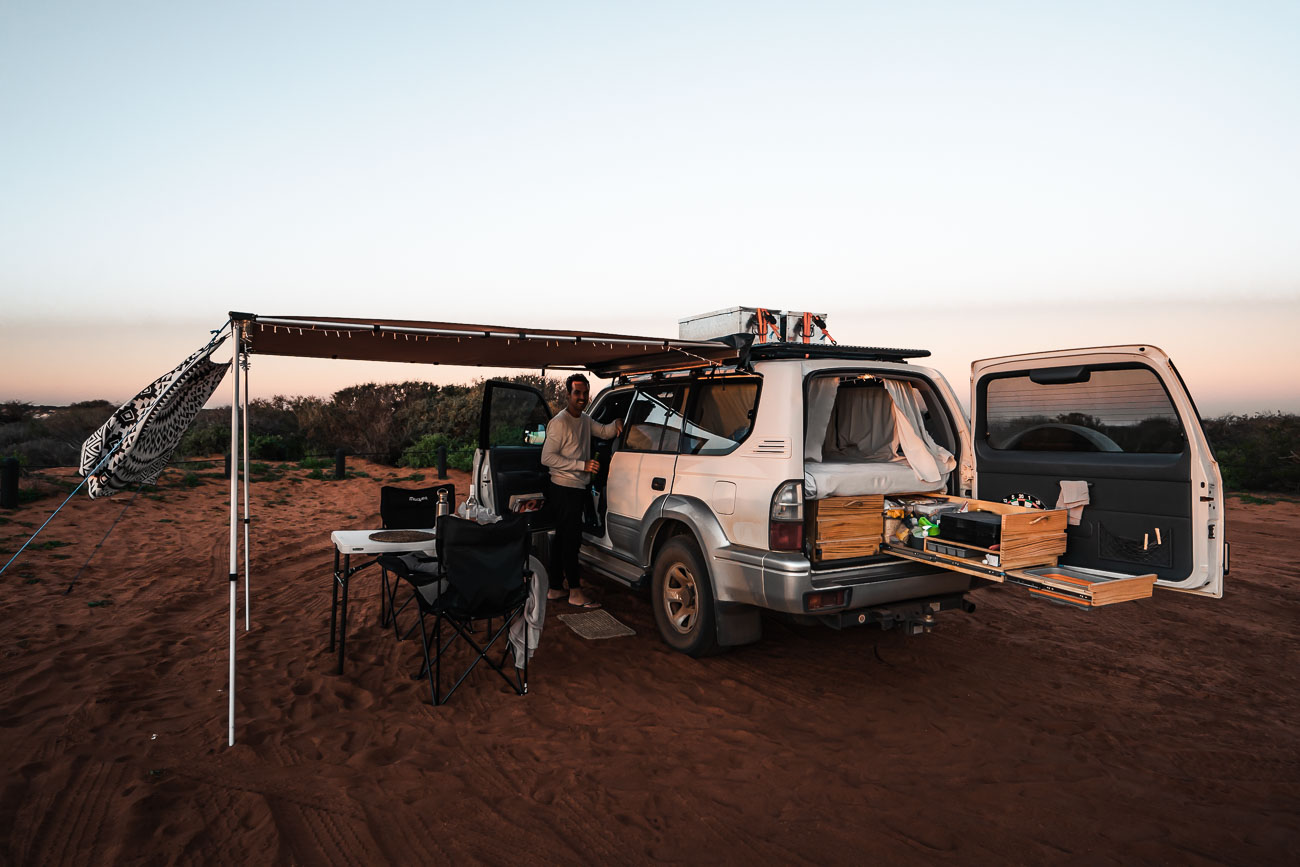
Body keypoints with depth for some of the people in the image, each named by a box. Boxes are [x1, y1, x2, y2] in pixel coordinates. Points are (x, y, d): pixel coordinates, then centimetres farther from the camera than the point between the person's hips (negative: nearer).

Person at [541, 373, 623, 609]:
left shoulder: (585, 420, 14)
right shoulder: (560, 422, -13)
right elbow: (547, 457, -17)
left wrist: (617, 423, -8)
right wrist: (582, 465, -21)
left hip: (578, 488, 9)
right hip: (565, 489, -9)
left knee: (562, 538, 13)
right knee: (571, 538, -5)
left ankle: (556, 587, 20)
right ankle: (575, 592, 1)